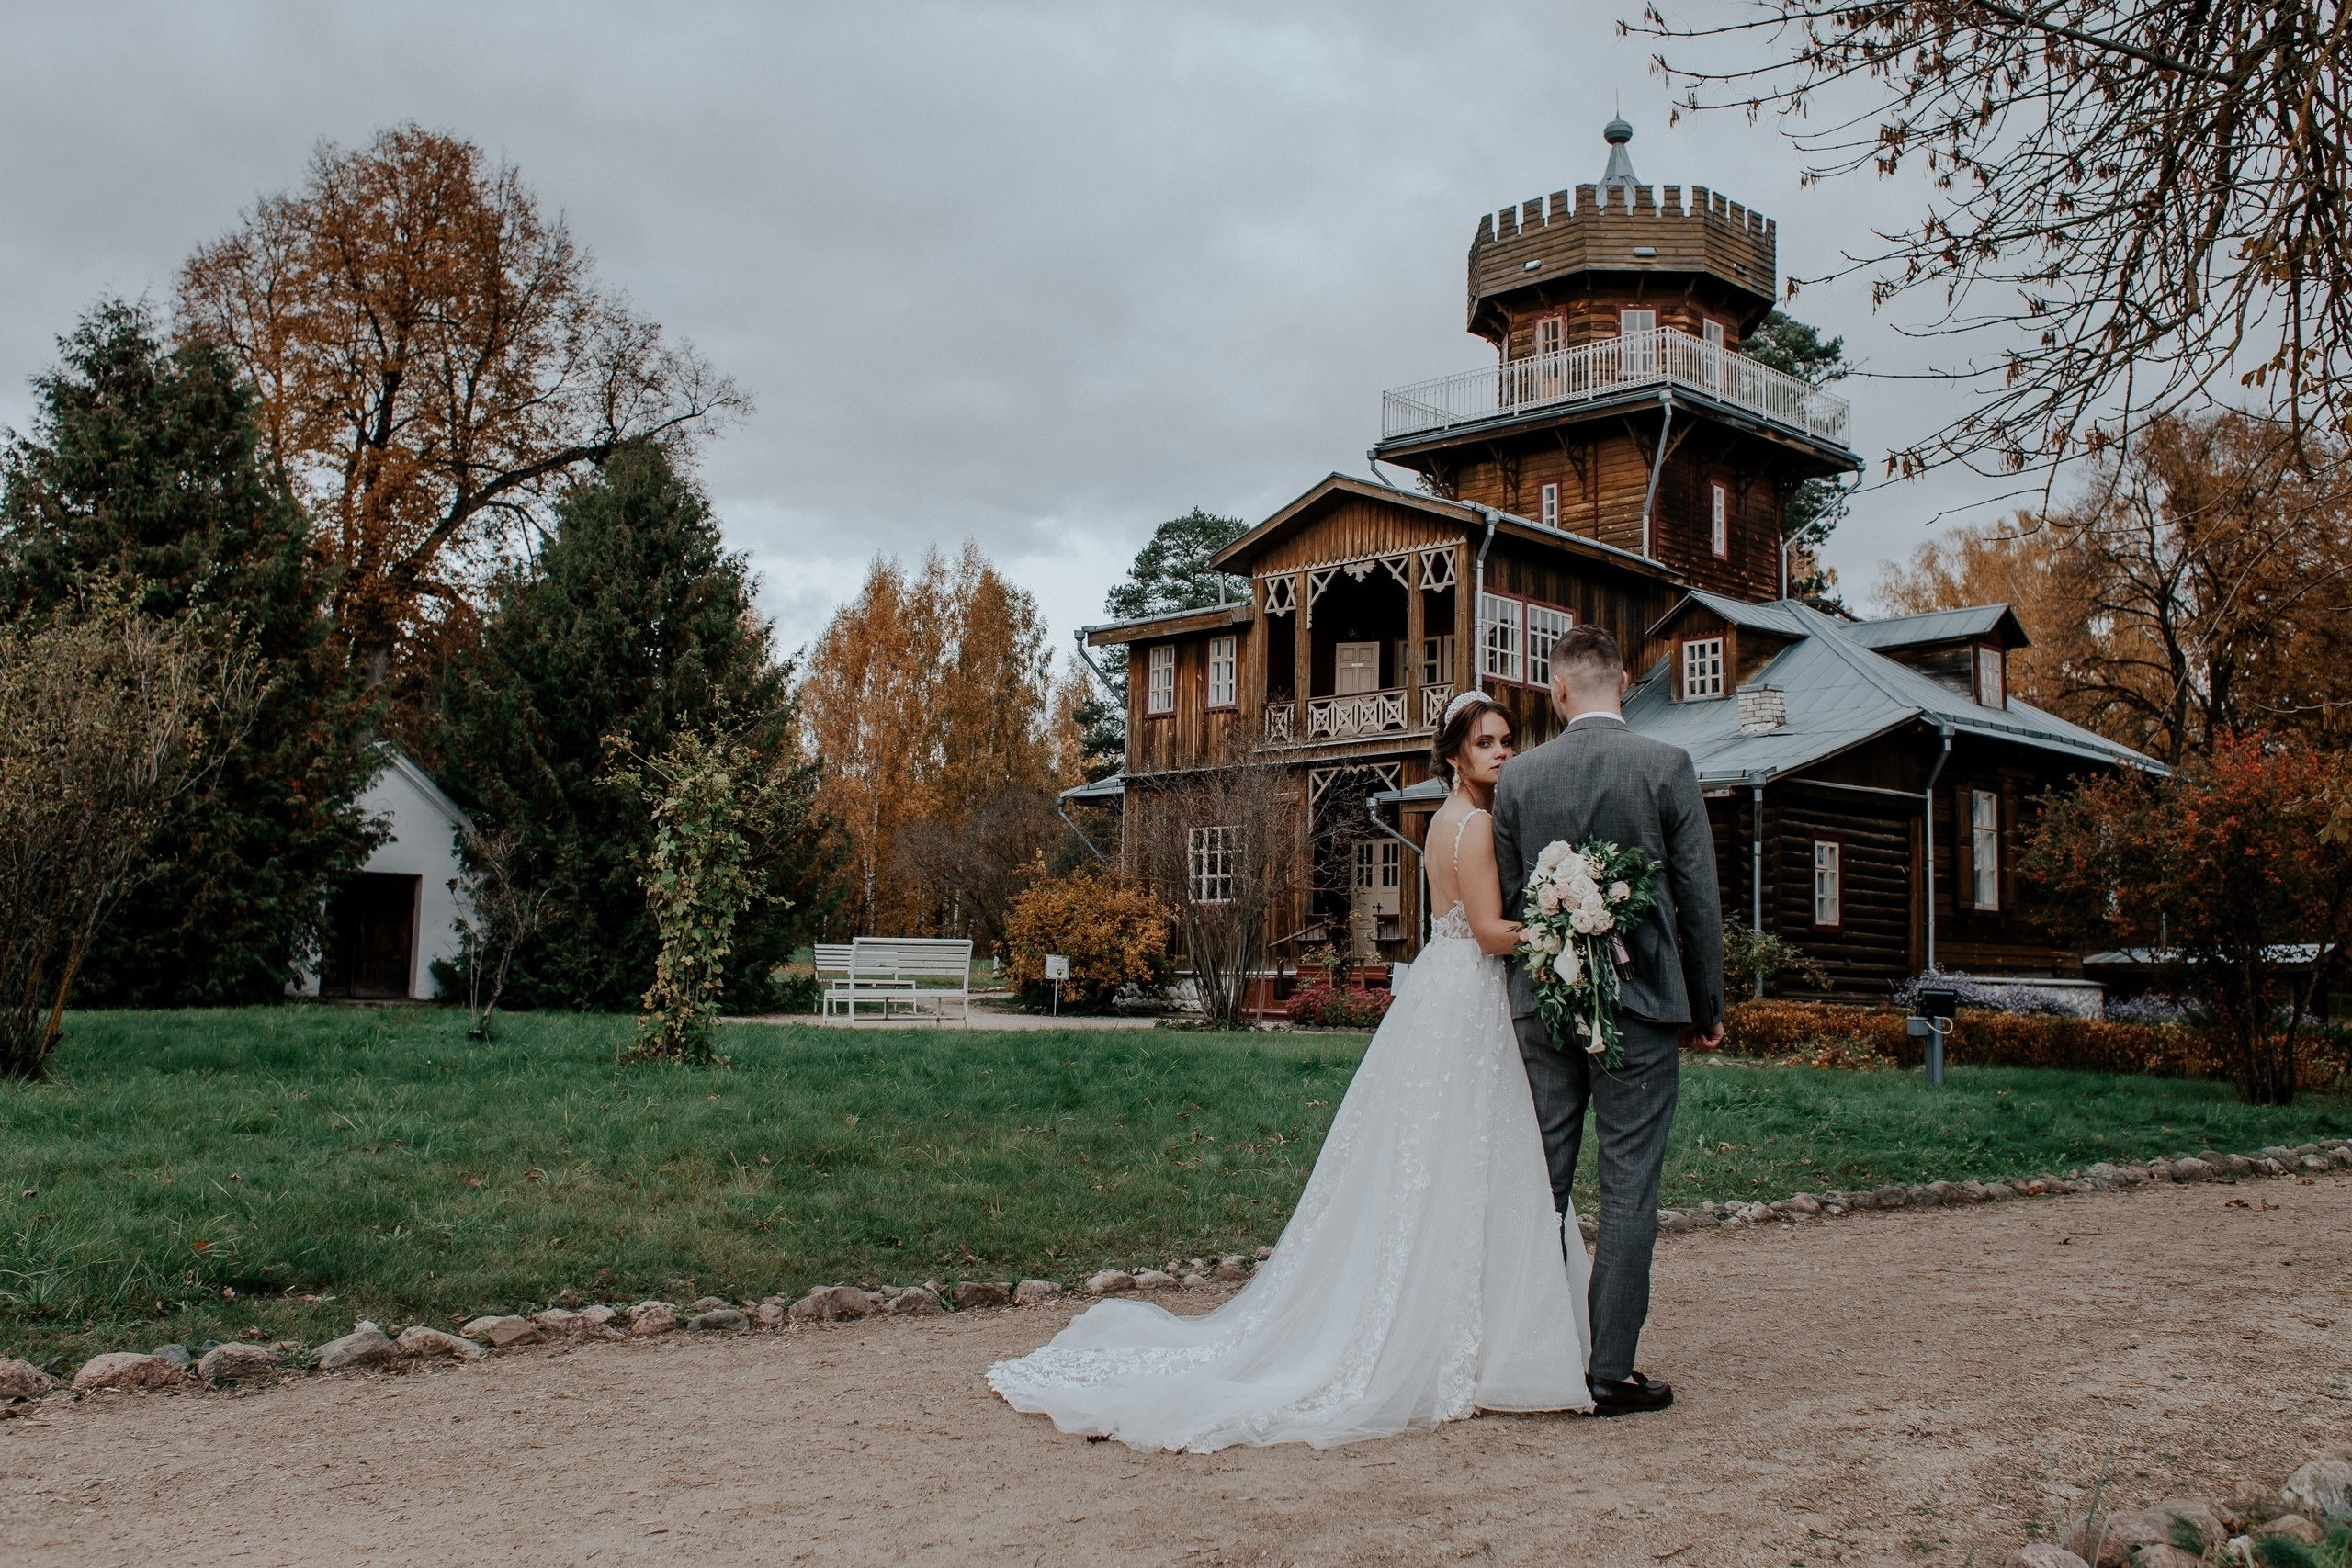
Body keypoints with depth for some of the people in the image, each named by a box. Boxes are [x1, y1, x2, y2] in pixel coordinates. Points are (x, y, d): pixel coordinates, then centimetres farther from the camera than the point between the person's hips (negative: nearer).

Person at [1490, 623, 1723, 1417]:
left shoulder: (1519, 776, 2)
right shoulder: (1667, 766, -5)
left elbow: (1507, 901, 7)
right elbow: (1698, 897, -4)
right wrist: (1707, 1008, 5)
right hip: (1640, 1001, -3)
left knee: (1542, 1184, 10)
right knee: (1628, 1190, 2)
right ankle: (1610, 1371, 5)